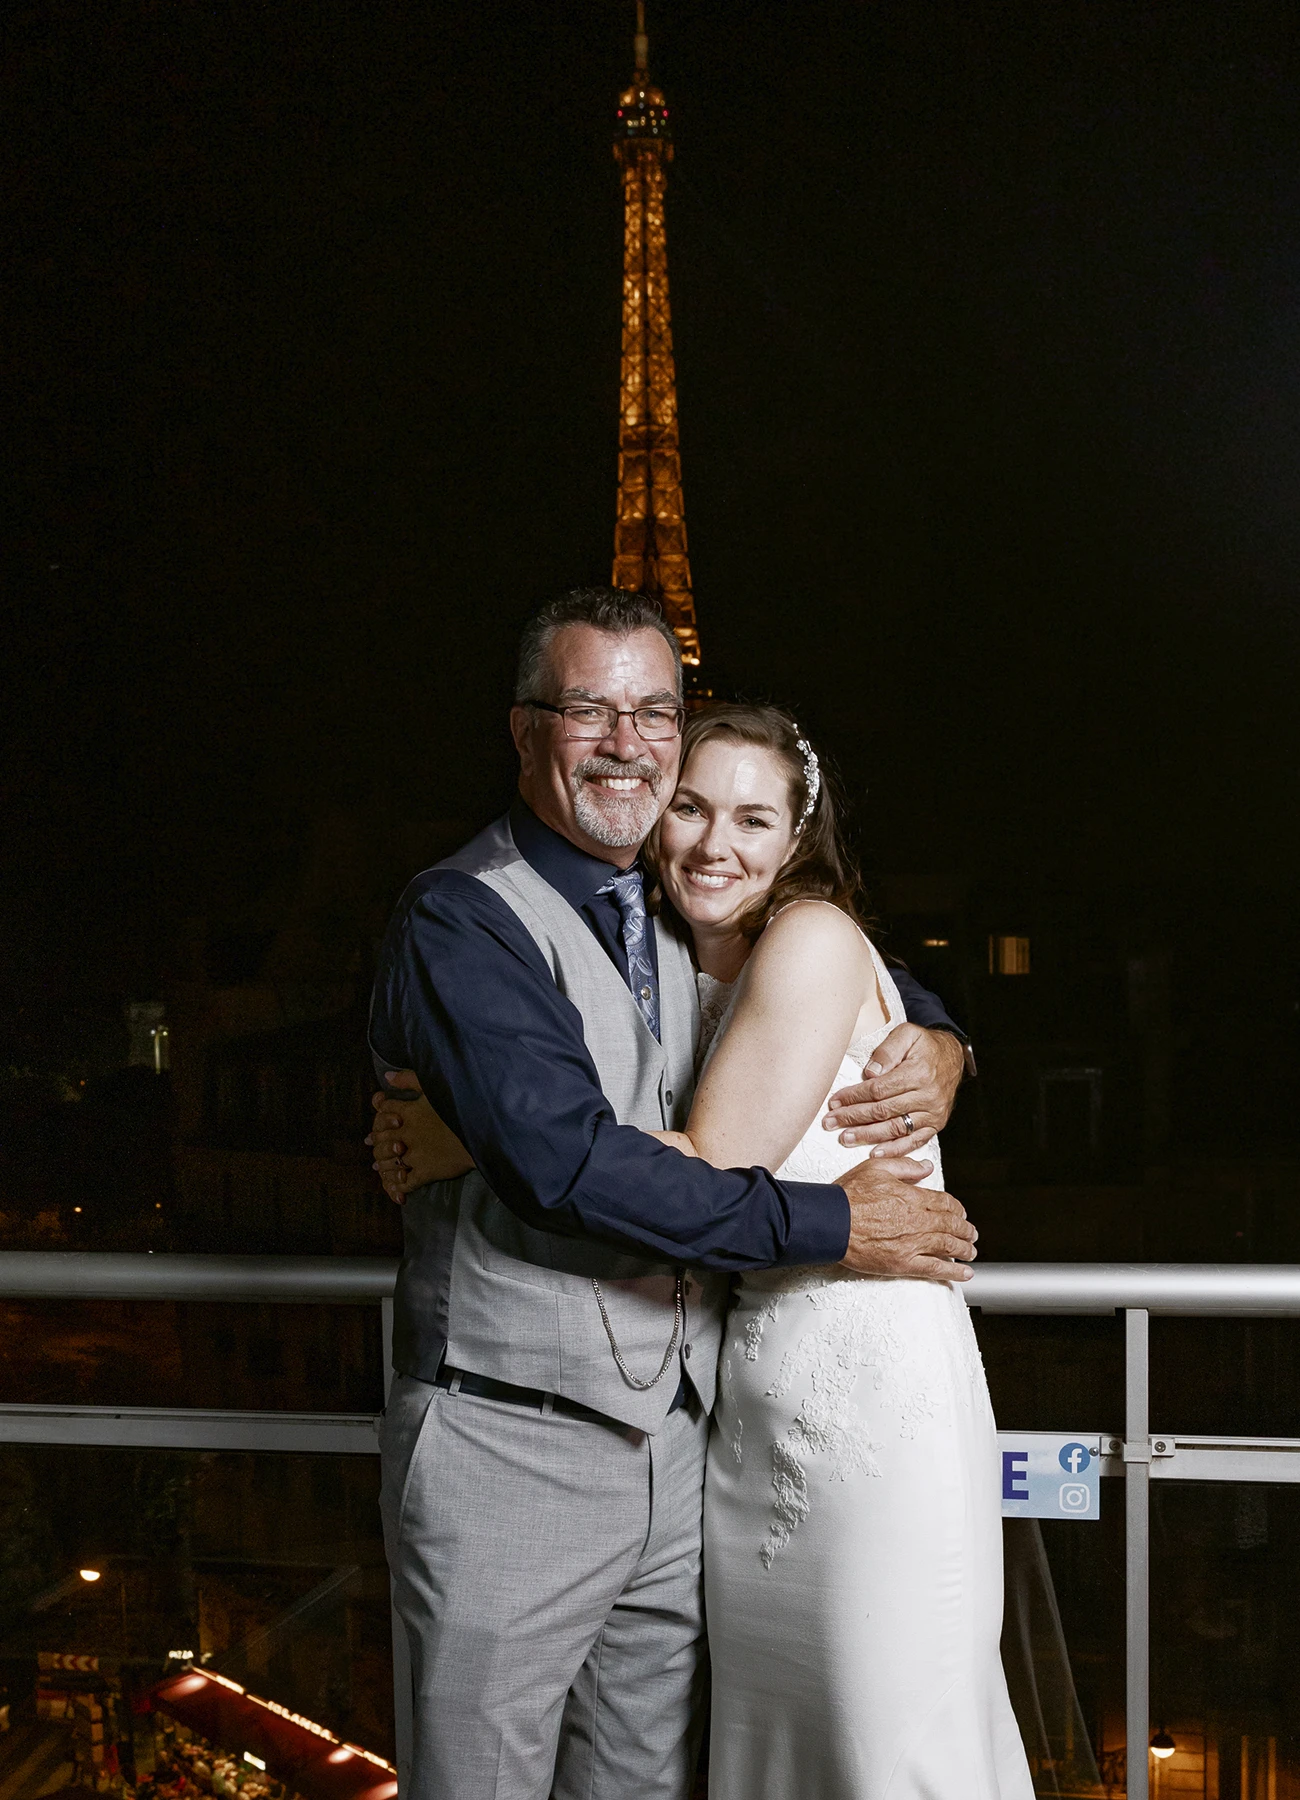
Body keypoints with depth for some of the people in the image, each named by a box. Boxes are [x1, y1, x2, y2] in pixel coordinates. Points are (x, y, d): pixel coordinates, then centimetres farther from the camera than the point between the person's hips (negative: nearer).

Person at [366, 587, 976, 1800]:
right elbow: (570, 1164, -21)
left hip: (675, 1450, 6)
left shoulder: (688, 929, 13)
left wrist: (938, 1043, 2)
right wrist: (829, 1226, -17)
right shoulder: (461, 920, -10)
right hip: (512, 1450, -6)